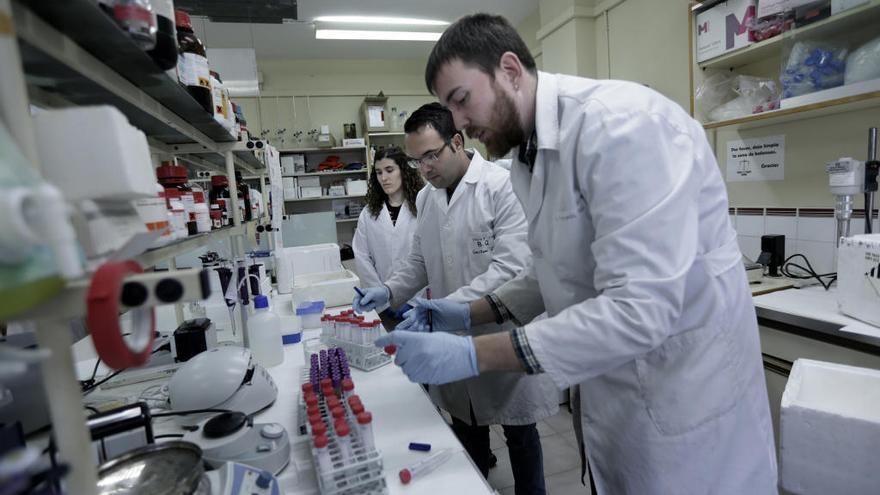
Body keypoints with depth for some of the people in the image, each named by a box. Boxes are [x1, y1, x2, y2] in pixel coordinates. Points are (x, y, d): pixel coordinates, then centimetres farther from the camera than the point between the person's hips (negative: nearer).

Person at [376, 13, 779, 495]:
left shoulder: (620, 122, -25)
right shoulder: (527, 156, 3)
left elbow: (638, 310, -31)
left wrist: (473, 354, -29)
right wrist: (472, 312, -1)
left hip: (685, 391, -7)